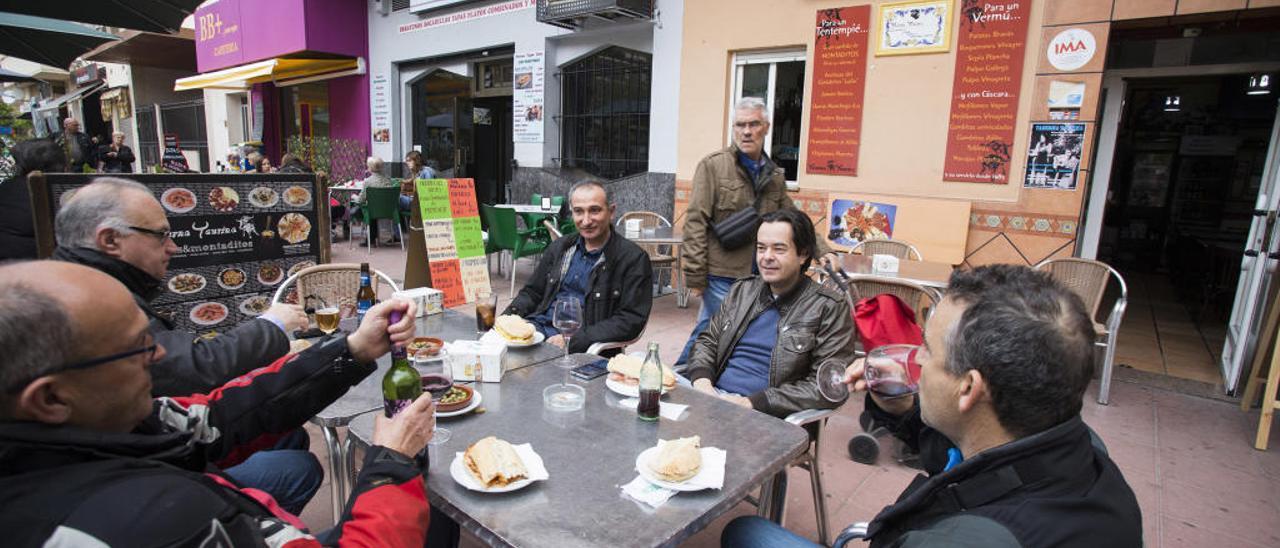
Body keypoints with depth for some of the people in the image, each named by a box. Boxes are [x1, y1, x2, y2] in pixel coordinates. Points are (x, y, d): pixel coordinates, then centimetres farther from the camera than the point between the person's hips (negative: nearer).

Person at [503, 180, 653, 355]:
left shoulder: (634, 259, -4)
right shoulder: (560, 247, 15)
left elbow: (631, 320, -11)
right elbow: (532, 292, 22)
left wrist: (575, 339, -19)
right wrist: (508, 315, 0)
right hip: (538, 326, 6)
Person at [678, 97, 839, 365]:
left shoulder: (774, 174, 13)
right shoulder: (713, 165, -5)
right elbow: (696, 223, -10)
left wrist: (822, 251, 5)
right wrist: (695, 277, -14)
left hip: (760, 277, 6)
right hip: (722, 275, -6)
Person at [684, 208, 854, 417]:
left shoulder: (829, 308, -3)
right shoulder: (741, 290, 14)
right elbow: (707, 341, 17)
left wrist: (753, 402, -16)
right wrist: (701, 380, -6)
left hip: (764, 414, -5)